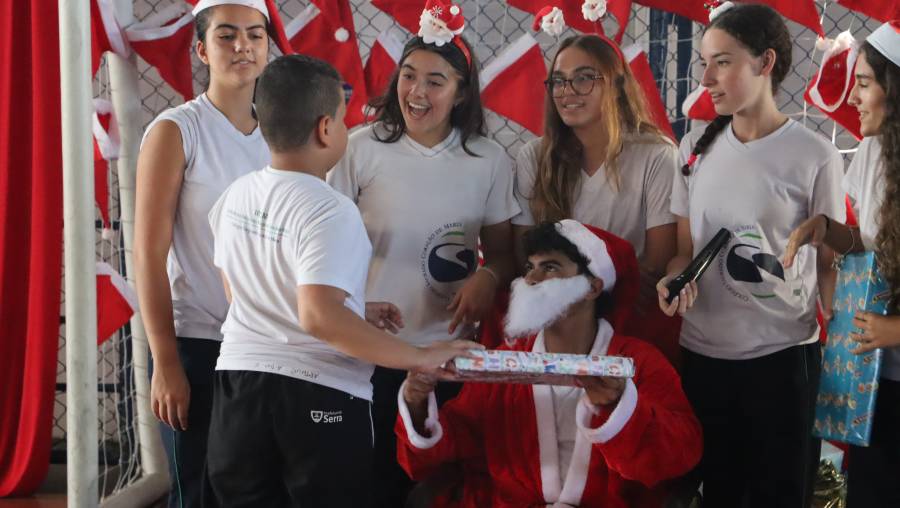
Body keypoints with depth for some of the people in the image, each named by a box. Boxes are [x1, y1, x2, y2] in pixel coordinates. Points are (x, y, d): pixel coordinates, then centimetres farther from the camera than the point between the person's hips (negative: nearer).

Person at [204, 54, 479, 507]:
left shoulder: (234, 197, 4)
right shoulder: (329, 211, -19)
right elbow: (319, 317, -29)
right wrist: (419, 358, -23)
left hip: (238, 381, 6)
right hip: (317, 394, -6)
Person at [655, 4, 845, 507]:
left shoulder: (816, 156, -9)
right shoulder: (696, 147, 4)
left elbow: (829, 265, -4)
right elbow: (684, 249, 10)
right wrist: (674, 282, -12)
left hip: (783, 356, -4)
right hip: (701, 354, 4)